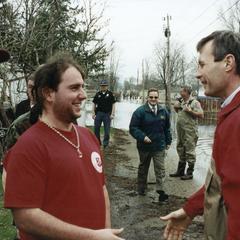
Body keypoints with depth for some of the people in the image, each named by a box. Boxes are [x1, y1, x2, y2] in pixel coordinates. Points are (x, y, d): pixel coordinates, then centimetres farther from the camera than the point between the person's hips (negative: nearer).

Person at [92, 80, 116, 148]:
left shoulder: (110, 94, 0)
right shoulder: (98, 94, 6)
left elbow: (113, 104, -1)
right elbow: (94, 104, 11)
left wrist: (112, 114, -7)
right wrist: (93, 113, 3)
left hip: (107, 114, -2)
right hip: (98, 113, 2)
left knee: (107, 130, 2)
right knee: (96, 128, 6)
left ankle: (105, 143, 18)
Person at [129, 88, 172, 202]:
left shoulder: (163, 111, 4)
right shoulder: (140, 111, -11)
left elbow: (167, 128, 15)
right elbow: (133, 128, -10)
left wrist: (168, 141, 12)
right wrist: (142, 137, -23)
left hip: (159, 146, 2)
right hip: (144, 146, -2)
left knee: (160, 169, -4)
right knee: (143, 168, 15)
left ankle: (160, 190, -3)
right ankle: (141, 189, 29)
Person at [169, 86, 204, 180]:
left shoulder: (194, 102, -10)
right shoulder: (181, 101, 12)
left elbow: (201, 115, -15)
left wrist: (190, 111, -22)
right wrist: (175, 107, 7)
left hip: (190, 131, -8)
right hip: (180, 130, 8)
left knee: (189, 151, -1)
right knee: (181, 150, 16)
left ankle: (190, 173, 9)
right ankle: (180, 171, 27)